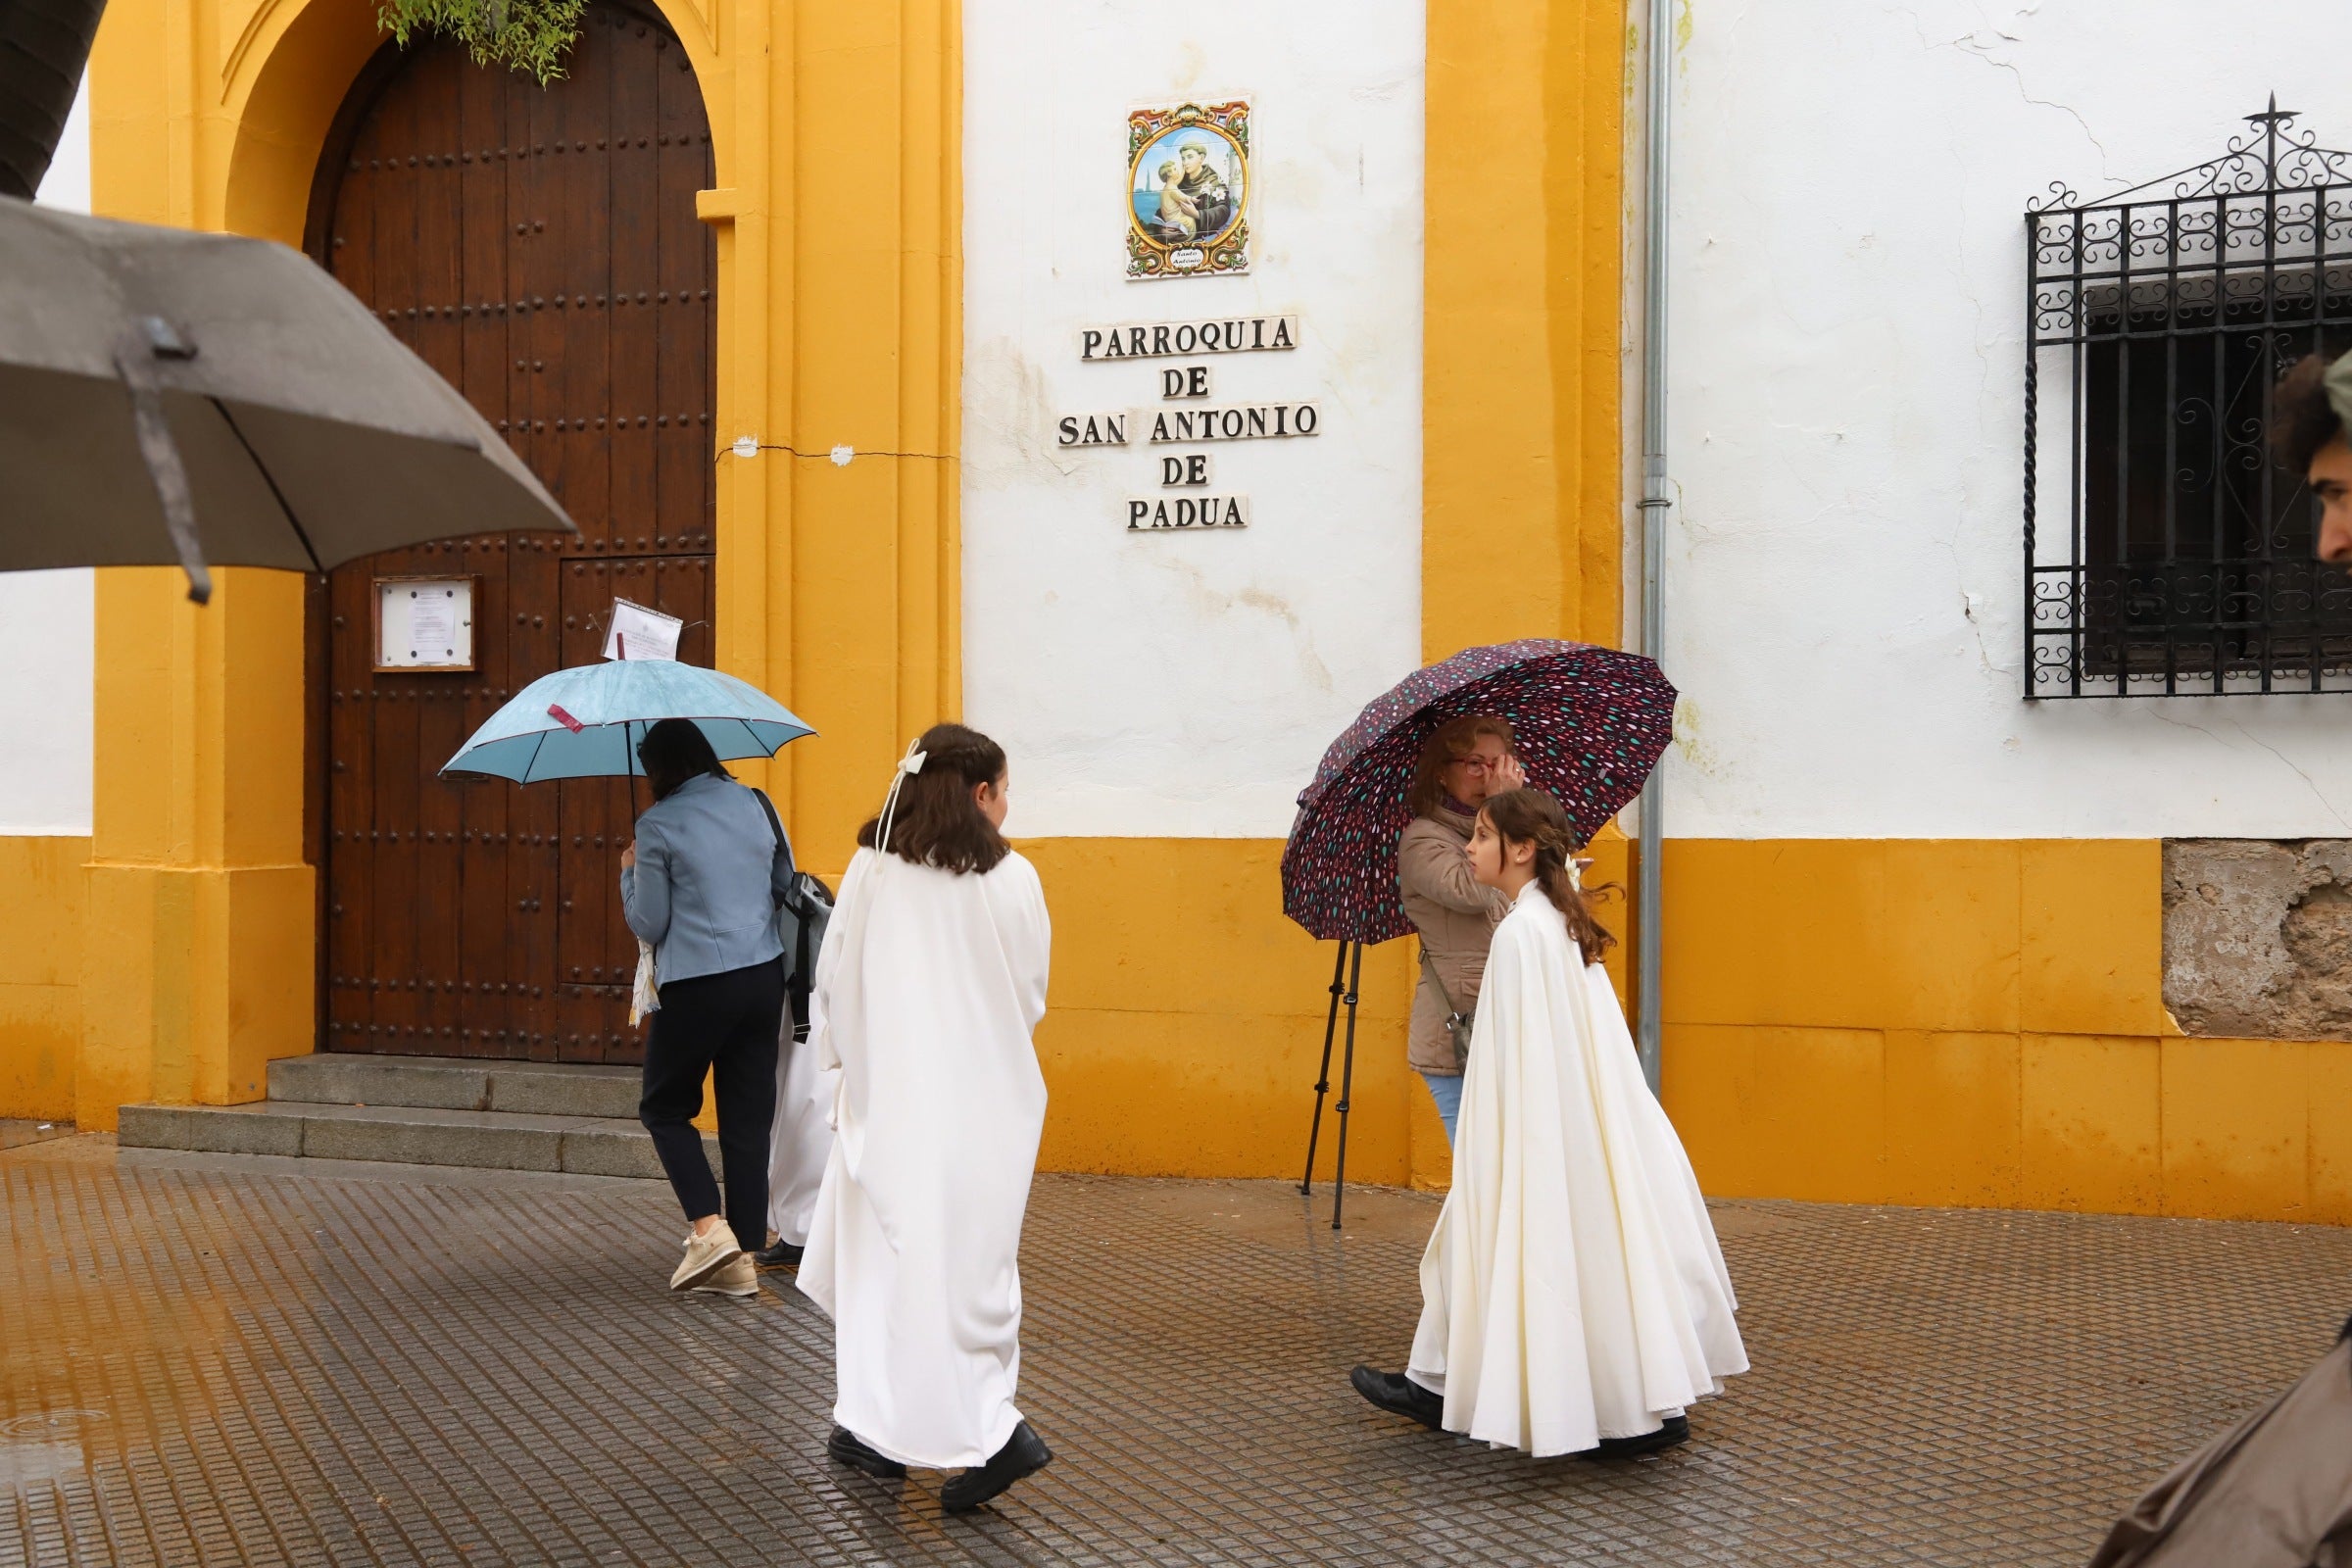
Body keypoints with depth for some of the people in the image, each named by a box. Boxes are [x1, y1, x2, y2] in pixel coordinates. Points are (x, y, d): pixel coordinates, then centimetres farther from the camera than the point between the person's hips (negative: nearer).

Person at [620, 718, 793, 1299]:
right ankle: (743, 1257, 12)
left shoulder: (658, 825, -8)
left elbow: (649, 926, -4)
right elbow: (786, 888, 15)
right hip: (763, 978, 5)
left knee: (665, 1107, 13)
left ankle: (709, 1228, -4)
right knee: (749, 1118, 10)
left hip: (697, 986, -5)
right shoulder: (756, 804, 6)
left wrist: (629, 872, 12)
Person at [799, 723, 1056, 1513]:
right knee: (971, 1261, 9)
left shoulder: (871, 872, -4)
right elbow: (1031, 997, 3)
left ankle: (874, 1426, 14)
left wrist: (848, 1050, 19)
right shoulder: (1013, 879, -5)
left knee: (884, 1256, 10)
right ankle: (990, 1431, 9)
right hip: (987, 1101, 0)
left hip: (892, 1099, 0)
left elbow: (833, 981, 1)